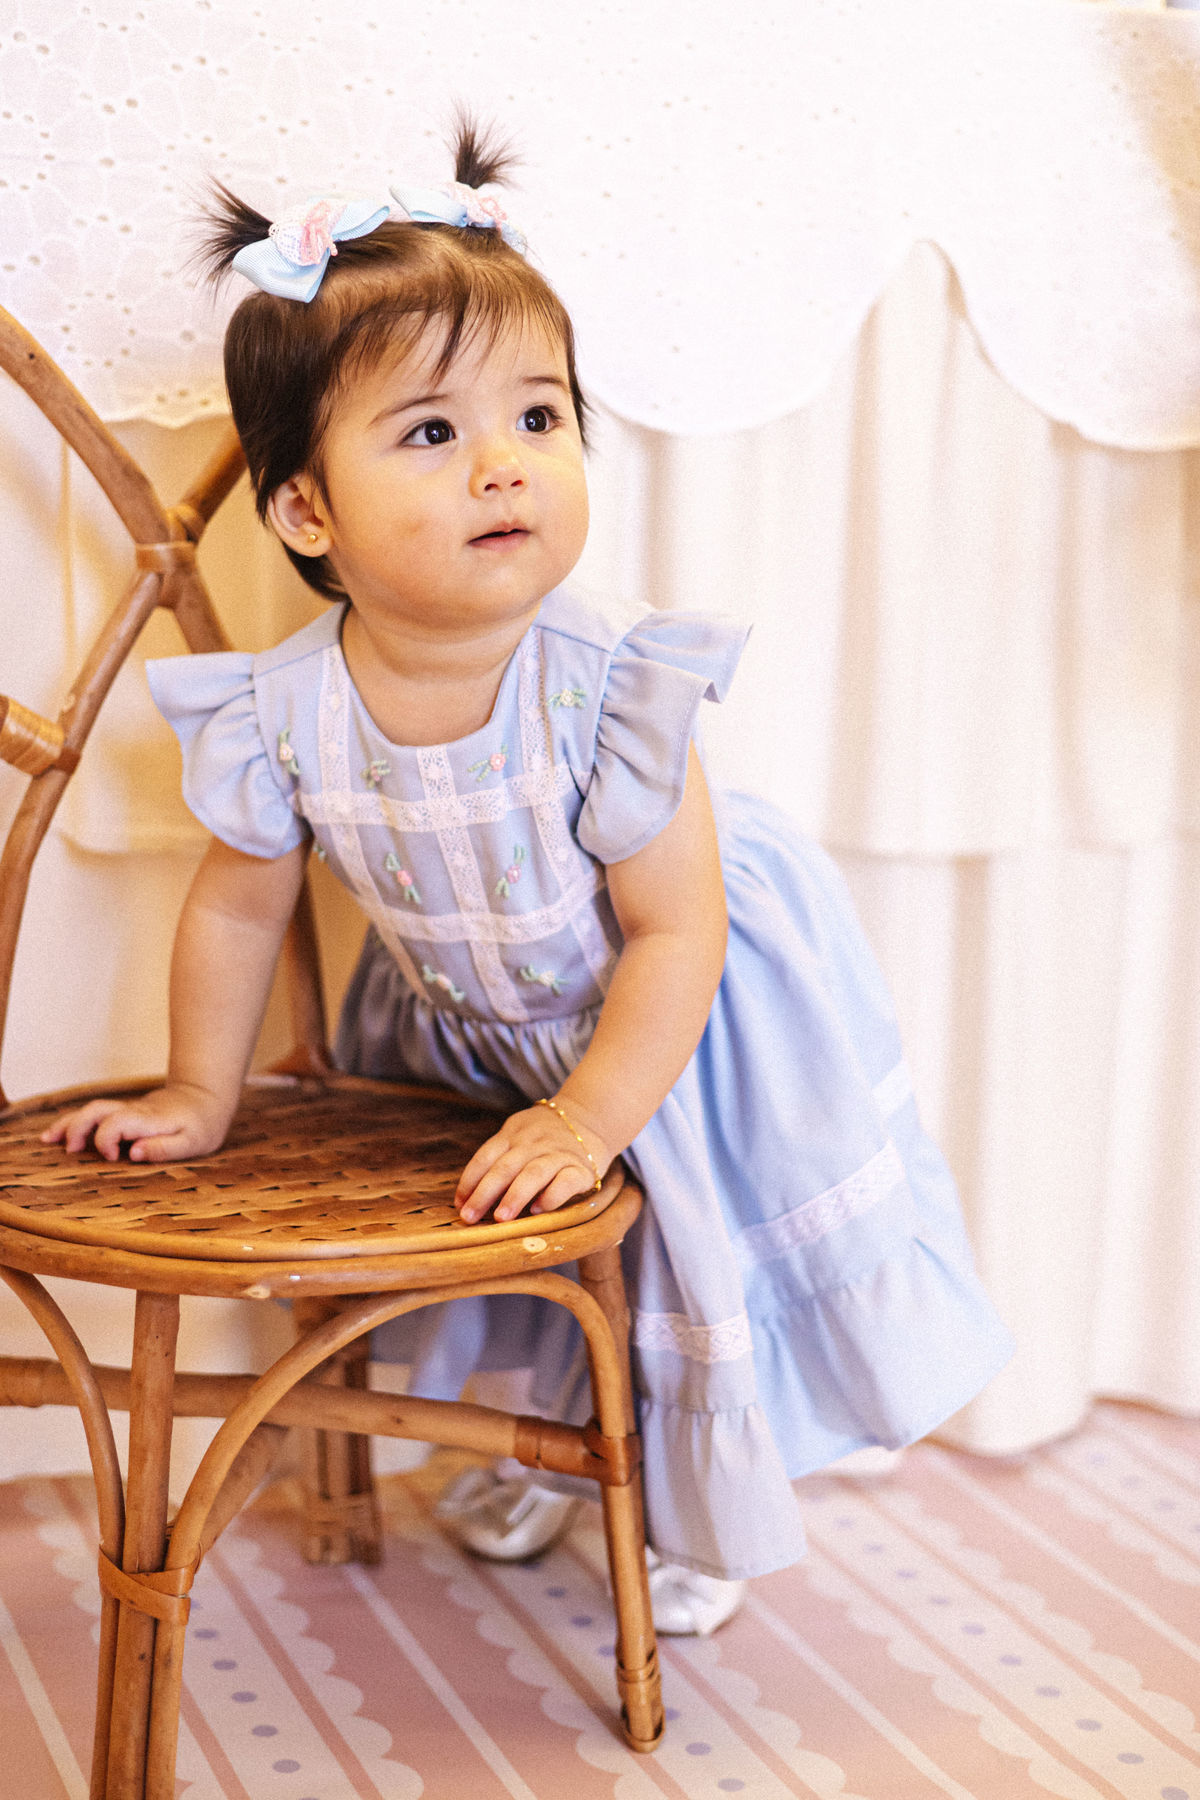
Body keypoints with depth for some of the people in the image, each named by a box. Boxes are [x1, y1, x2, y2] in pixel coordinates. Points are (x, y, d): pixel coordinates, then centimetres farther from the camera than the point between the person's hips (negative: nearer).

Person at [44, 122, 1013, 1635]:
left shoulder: (608, 688, -34)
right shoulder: (282, 713, -25)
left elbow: (674, 931, -26)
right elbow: (239, 905, -6)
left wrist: (591, 1115, -28)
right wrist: (199, 1094, 0)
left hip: (662, 1014, -3)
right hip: (464, 1021, 3)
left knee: (692, 1243, 8)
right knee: (513, 1226, 20)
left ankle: (704, 1507, 36)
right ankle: (545, 1434, 51)